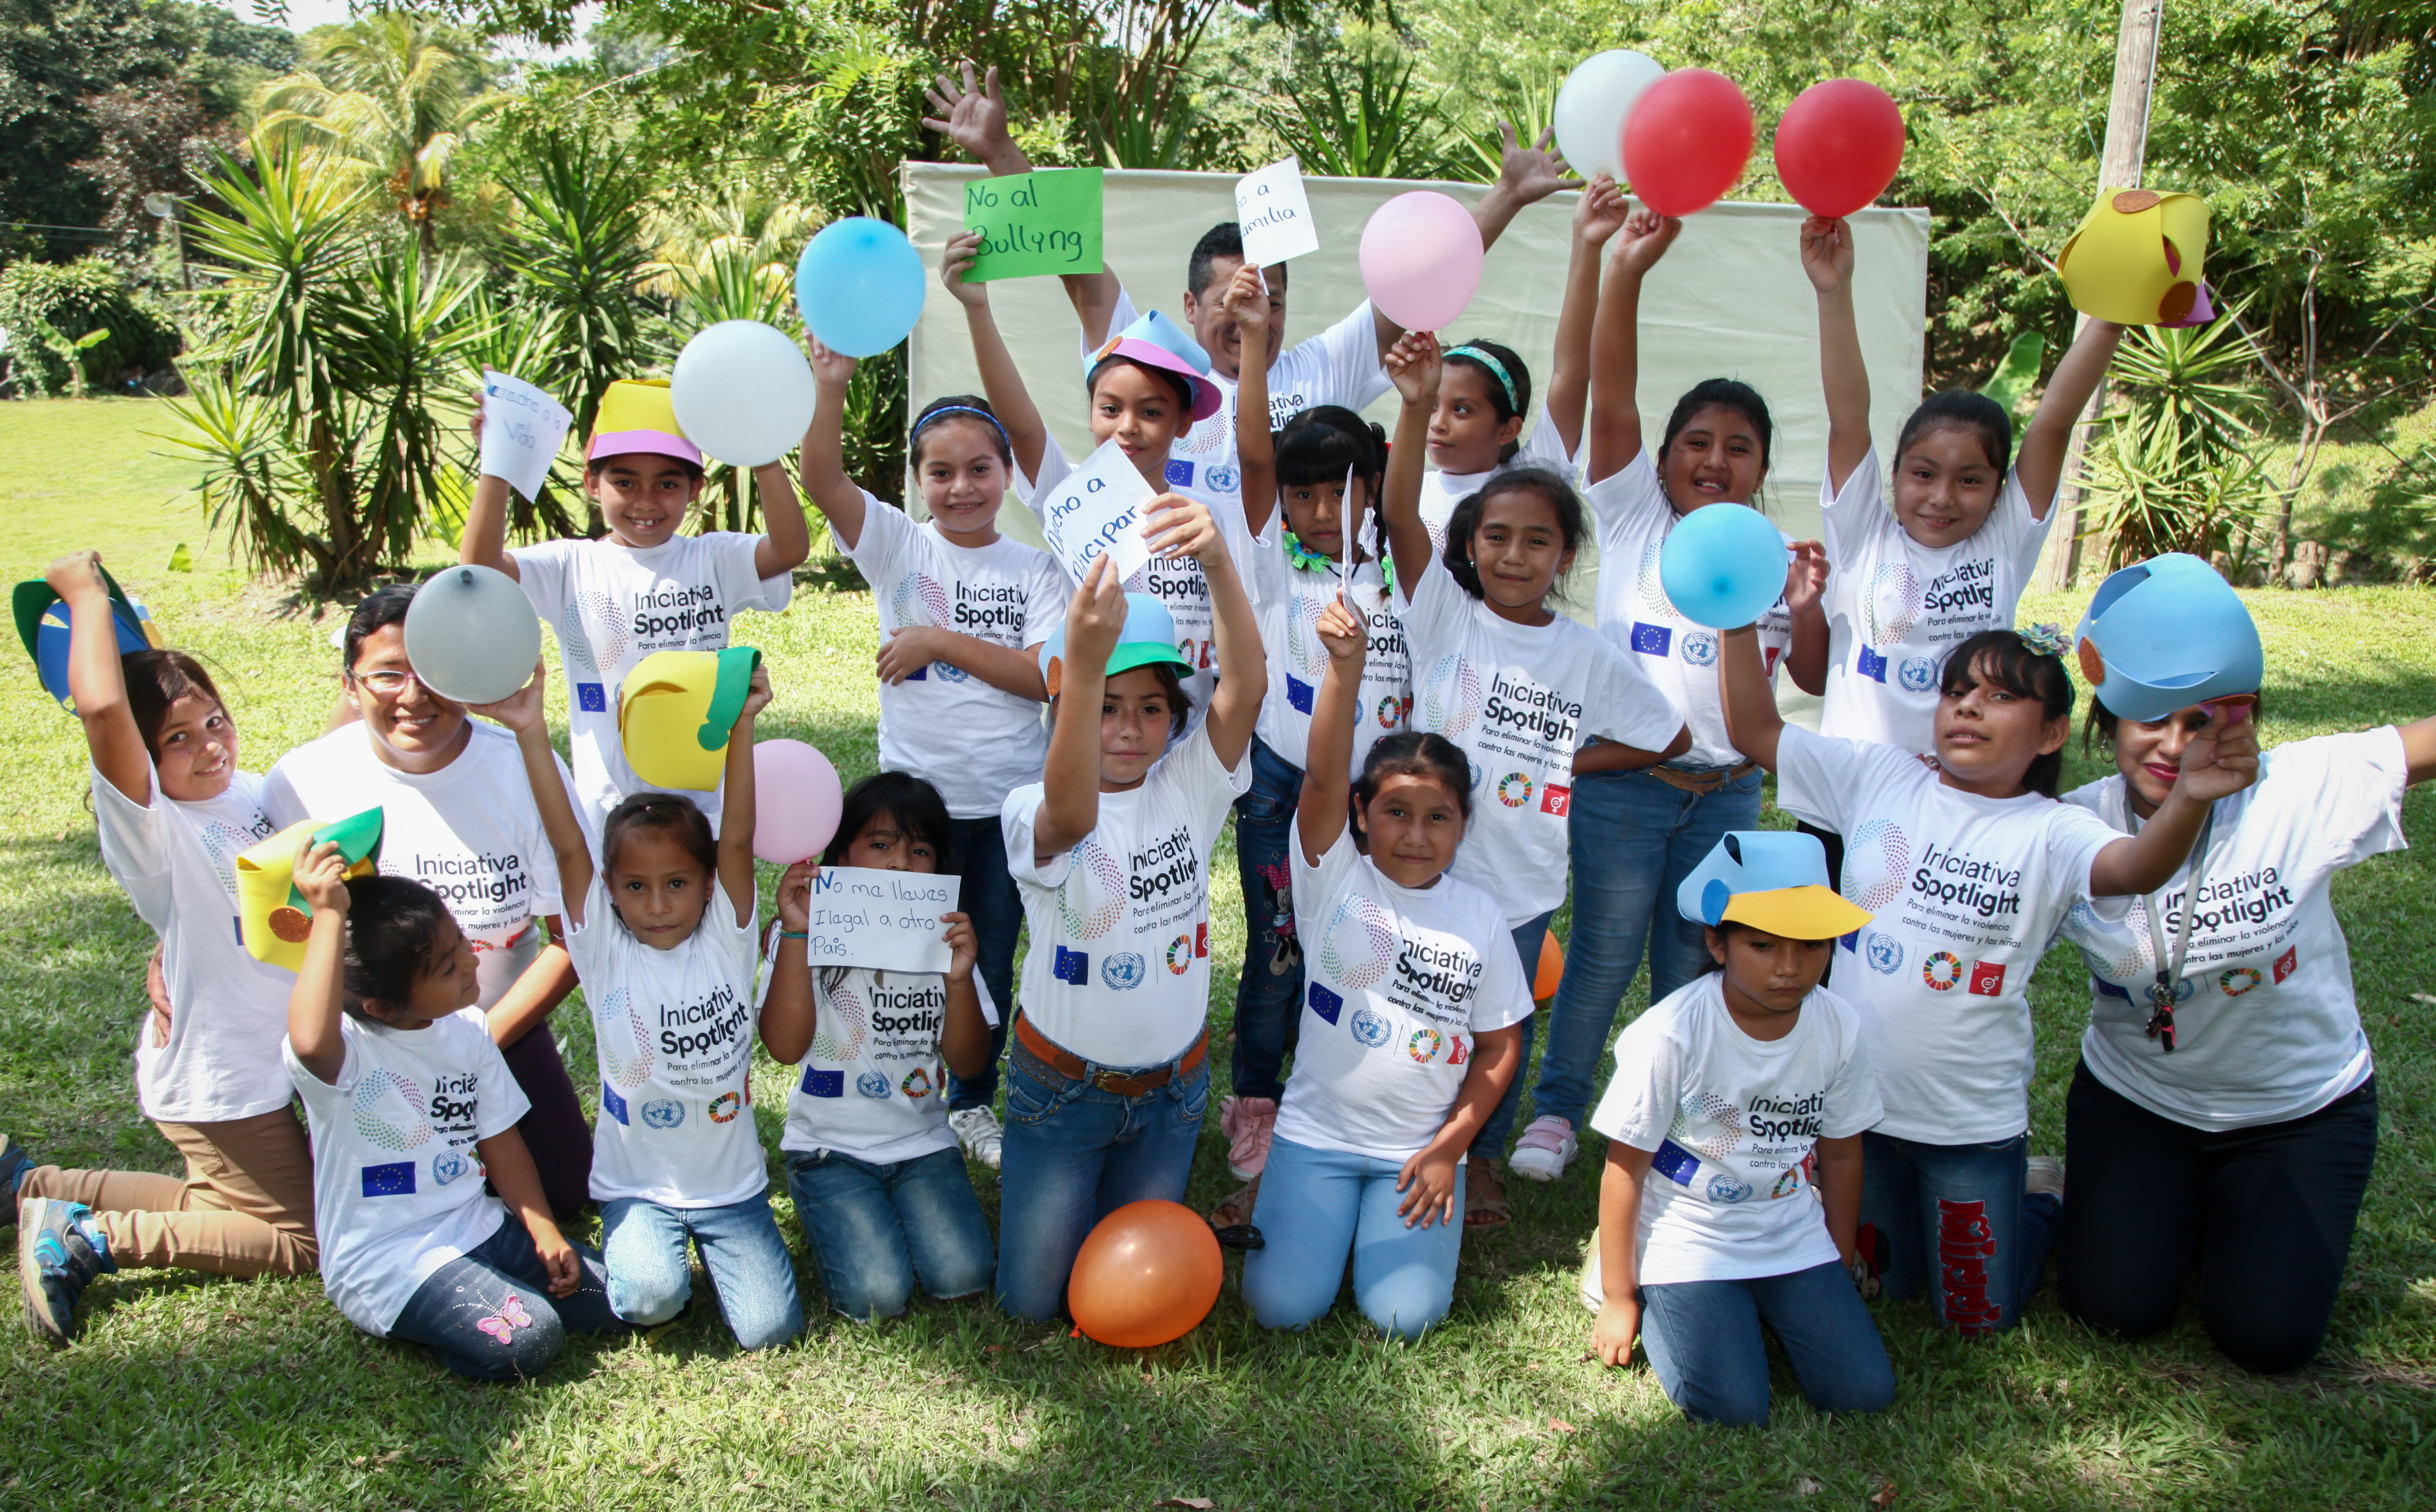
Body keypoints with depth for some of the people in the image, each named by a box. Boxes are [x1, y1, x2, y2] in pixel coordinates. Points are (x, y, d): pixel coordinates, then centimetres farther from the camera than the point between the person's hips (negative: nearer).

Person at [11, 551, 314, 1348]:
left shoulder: (251, 792, -2)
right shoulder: (151, 827, -24)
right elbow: (101, 705, -43)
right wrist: (86, 591, -30)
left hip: (267, 1061, 8)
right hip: (214, 1083, -8)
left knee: (229, 1203, 22)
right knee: (298, 1240, 1)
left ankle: (30, 1181, 28)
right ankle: (88, 1239, 7)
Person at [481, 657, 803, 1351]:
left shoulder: (726, 941, -4)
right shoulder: (604, 951, -6)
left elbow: (737, 840, -16)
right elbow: (568, 846, -15)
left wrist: (741, 726, -26)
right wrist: (532, 732, -24)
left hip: (731, 1182, 1)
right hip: (637, 1183, -1)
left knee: (770, 1328, -9)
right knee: (651, 1296, -27)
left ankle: (714, 1245, 20)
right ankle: (643, 1249, 8)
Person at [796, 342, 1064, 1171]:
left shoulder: (1036, 568, 0)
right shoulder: (899, 546, -1)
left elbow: (1046, 675, -11)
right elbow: (823, 482, -17)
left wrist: (942, 642, -16)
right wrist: (831, 386, -32)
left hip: (1010, 798, 1)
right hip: (917, 793, -1)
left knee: (992, 960, 13)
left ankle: (973, 1104, 32)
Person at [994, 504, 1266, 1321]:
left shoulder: (1188, 788, -10)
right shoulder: (1034, 810, -19)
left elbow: (1247, 687, -28)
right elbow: (1070, 818, -46)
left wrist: (1219, 562, -47)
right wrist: (1082, 667, -64)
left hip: (1172, 1086, 3)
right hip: (1062, 1087, -2)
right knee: (1031, 1300, 10)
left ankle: (1130, 1190, 47)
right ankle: (1033, 1184, 38)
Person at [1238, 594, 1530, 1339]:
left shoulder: (1480, 916, -1)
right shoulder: (1336, 878, -8)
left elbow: (1500, 1046, 4)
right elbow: (1324, 776, -26)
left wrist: (1449, 1148, -5)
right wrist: (1346, 665, -43)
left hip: (1421, 1146, 1)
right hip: (1317, 1132, -1)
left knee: (1406, 1317, -11)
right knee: (1282, 1306, -11)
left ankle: (1431, 1197, 19)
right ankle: (1314, 1208, 20)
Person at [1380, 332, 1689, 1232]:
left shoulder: (1590, 658, -2)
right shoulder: (1445, 617, -6)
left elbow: (1670, 737, 8)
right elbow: (1401, 517, -20)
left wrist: (1571, 759, -3)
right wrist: (1417, 409, -33)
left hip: (1521, 881, 2)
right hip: (1424, 865, -1)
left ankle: (1481, 1157, 41)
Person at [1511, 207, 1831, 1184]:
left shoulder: (1775, 558, 10)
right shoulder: (1634, 516, 1)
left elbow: (1815, 680, 12)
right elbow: (1611, 396, -13)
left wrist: (1805, 610, -8)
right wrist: (1627, 270, -23)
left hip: (1728, 791, 3)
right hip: (1623, 781, -3)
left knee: (1693, 963, 12)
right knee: (1605, 955, 3)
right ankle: (1558, 1108, 20)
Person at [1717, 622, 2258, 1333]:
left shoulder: (2051, 833, -11)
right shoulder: (1879, 777, -2)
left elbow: (2136, 868, -33)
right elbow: (1755, 729, -2)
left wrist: (2188, 800, -54)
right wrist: (1741, 621, -16)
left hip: (1973, 1121, -2)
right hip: (1856, 1096, 3)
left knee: (1976, 1314, 14)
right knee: (1877, 1279, 21)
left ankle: (2039, 1207, 41)